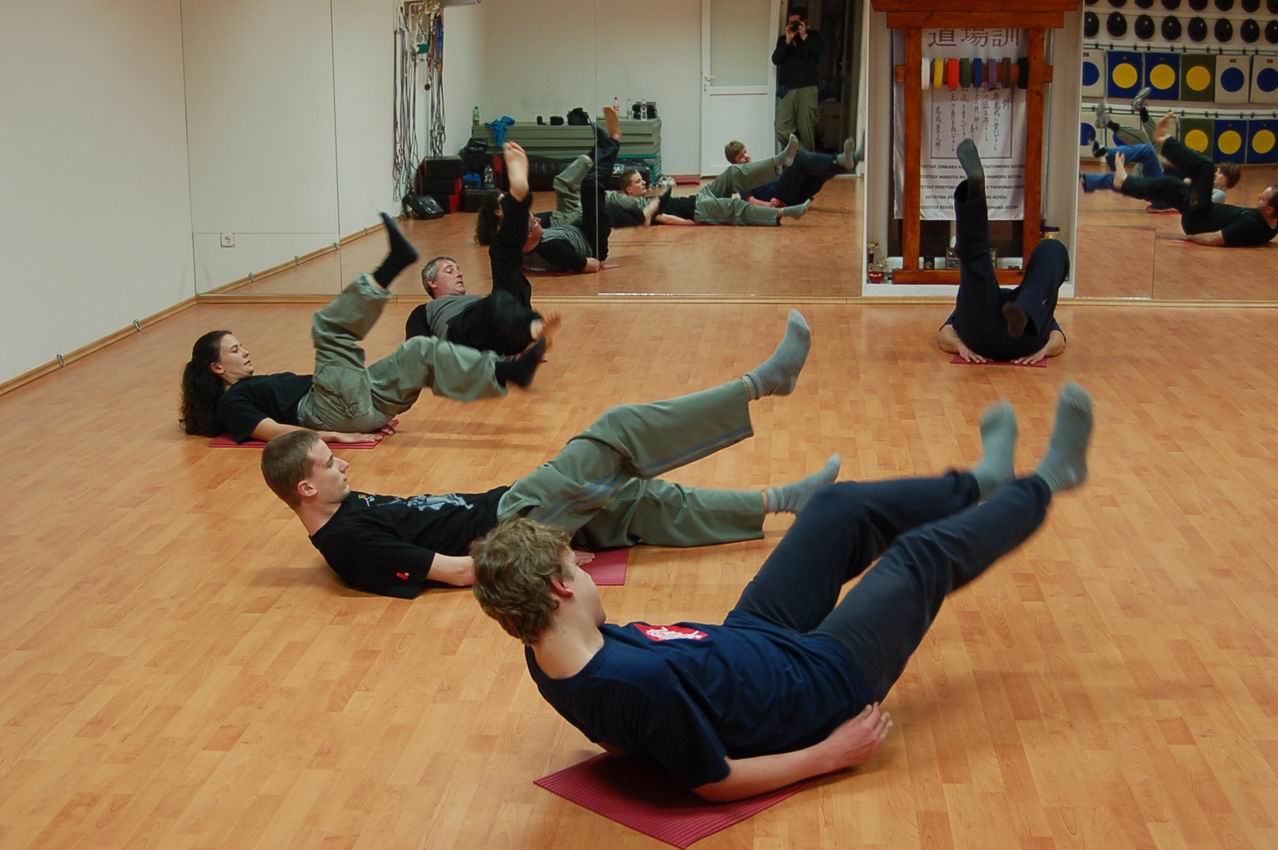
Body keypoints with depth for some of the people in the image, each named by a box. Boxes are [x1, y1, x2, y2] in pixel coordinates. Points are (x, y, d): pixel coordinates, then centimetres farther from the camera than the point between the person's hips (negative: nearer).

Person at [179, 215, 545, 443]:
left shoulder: (260, 384, 30)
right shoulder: (232, 402, 3)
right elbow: (273, 431, -12)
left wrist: (382, 407, 15)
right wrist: (335, 435, -22)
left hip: (355, 405, 9)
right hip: (334, 413, -9)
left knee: (421, 351, -1)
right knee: (330, 329, -14)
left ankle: (506, 372, -14)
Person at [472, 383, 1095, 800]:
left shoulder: (548, 658, -15)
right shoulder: (642, 682, -42)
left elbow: (612, 730, 5)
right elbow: (714, 783, -31)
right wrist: (829, 754, -19)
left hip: (749, 639, 8)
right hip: (816, 683, -8)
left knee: (841, 508, 15)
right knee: (925, 553, 7)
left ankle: (982, 483, 44)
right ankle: (1041, 486, 36)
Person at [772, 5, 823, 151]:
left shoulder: (813, 36, 10)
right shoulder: (783, 39, 14)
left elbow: (818, 51, -9)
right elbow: (776, 60, -1)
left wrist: (804, 36, -14)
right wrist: (788, 40, -9)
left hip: (807, 89, -2)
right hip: (787, 89, 2)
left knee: (806, 129, -8)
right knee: (782, 129, -11)